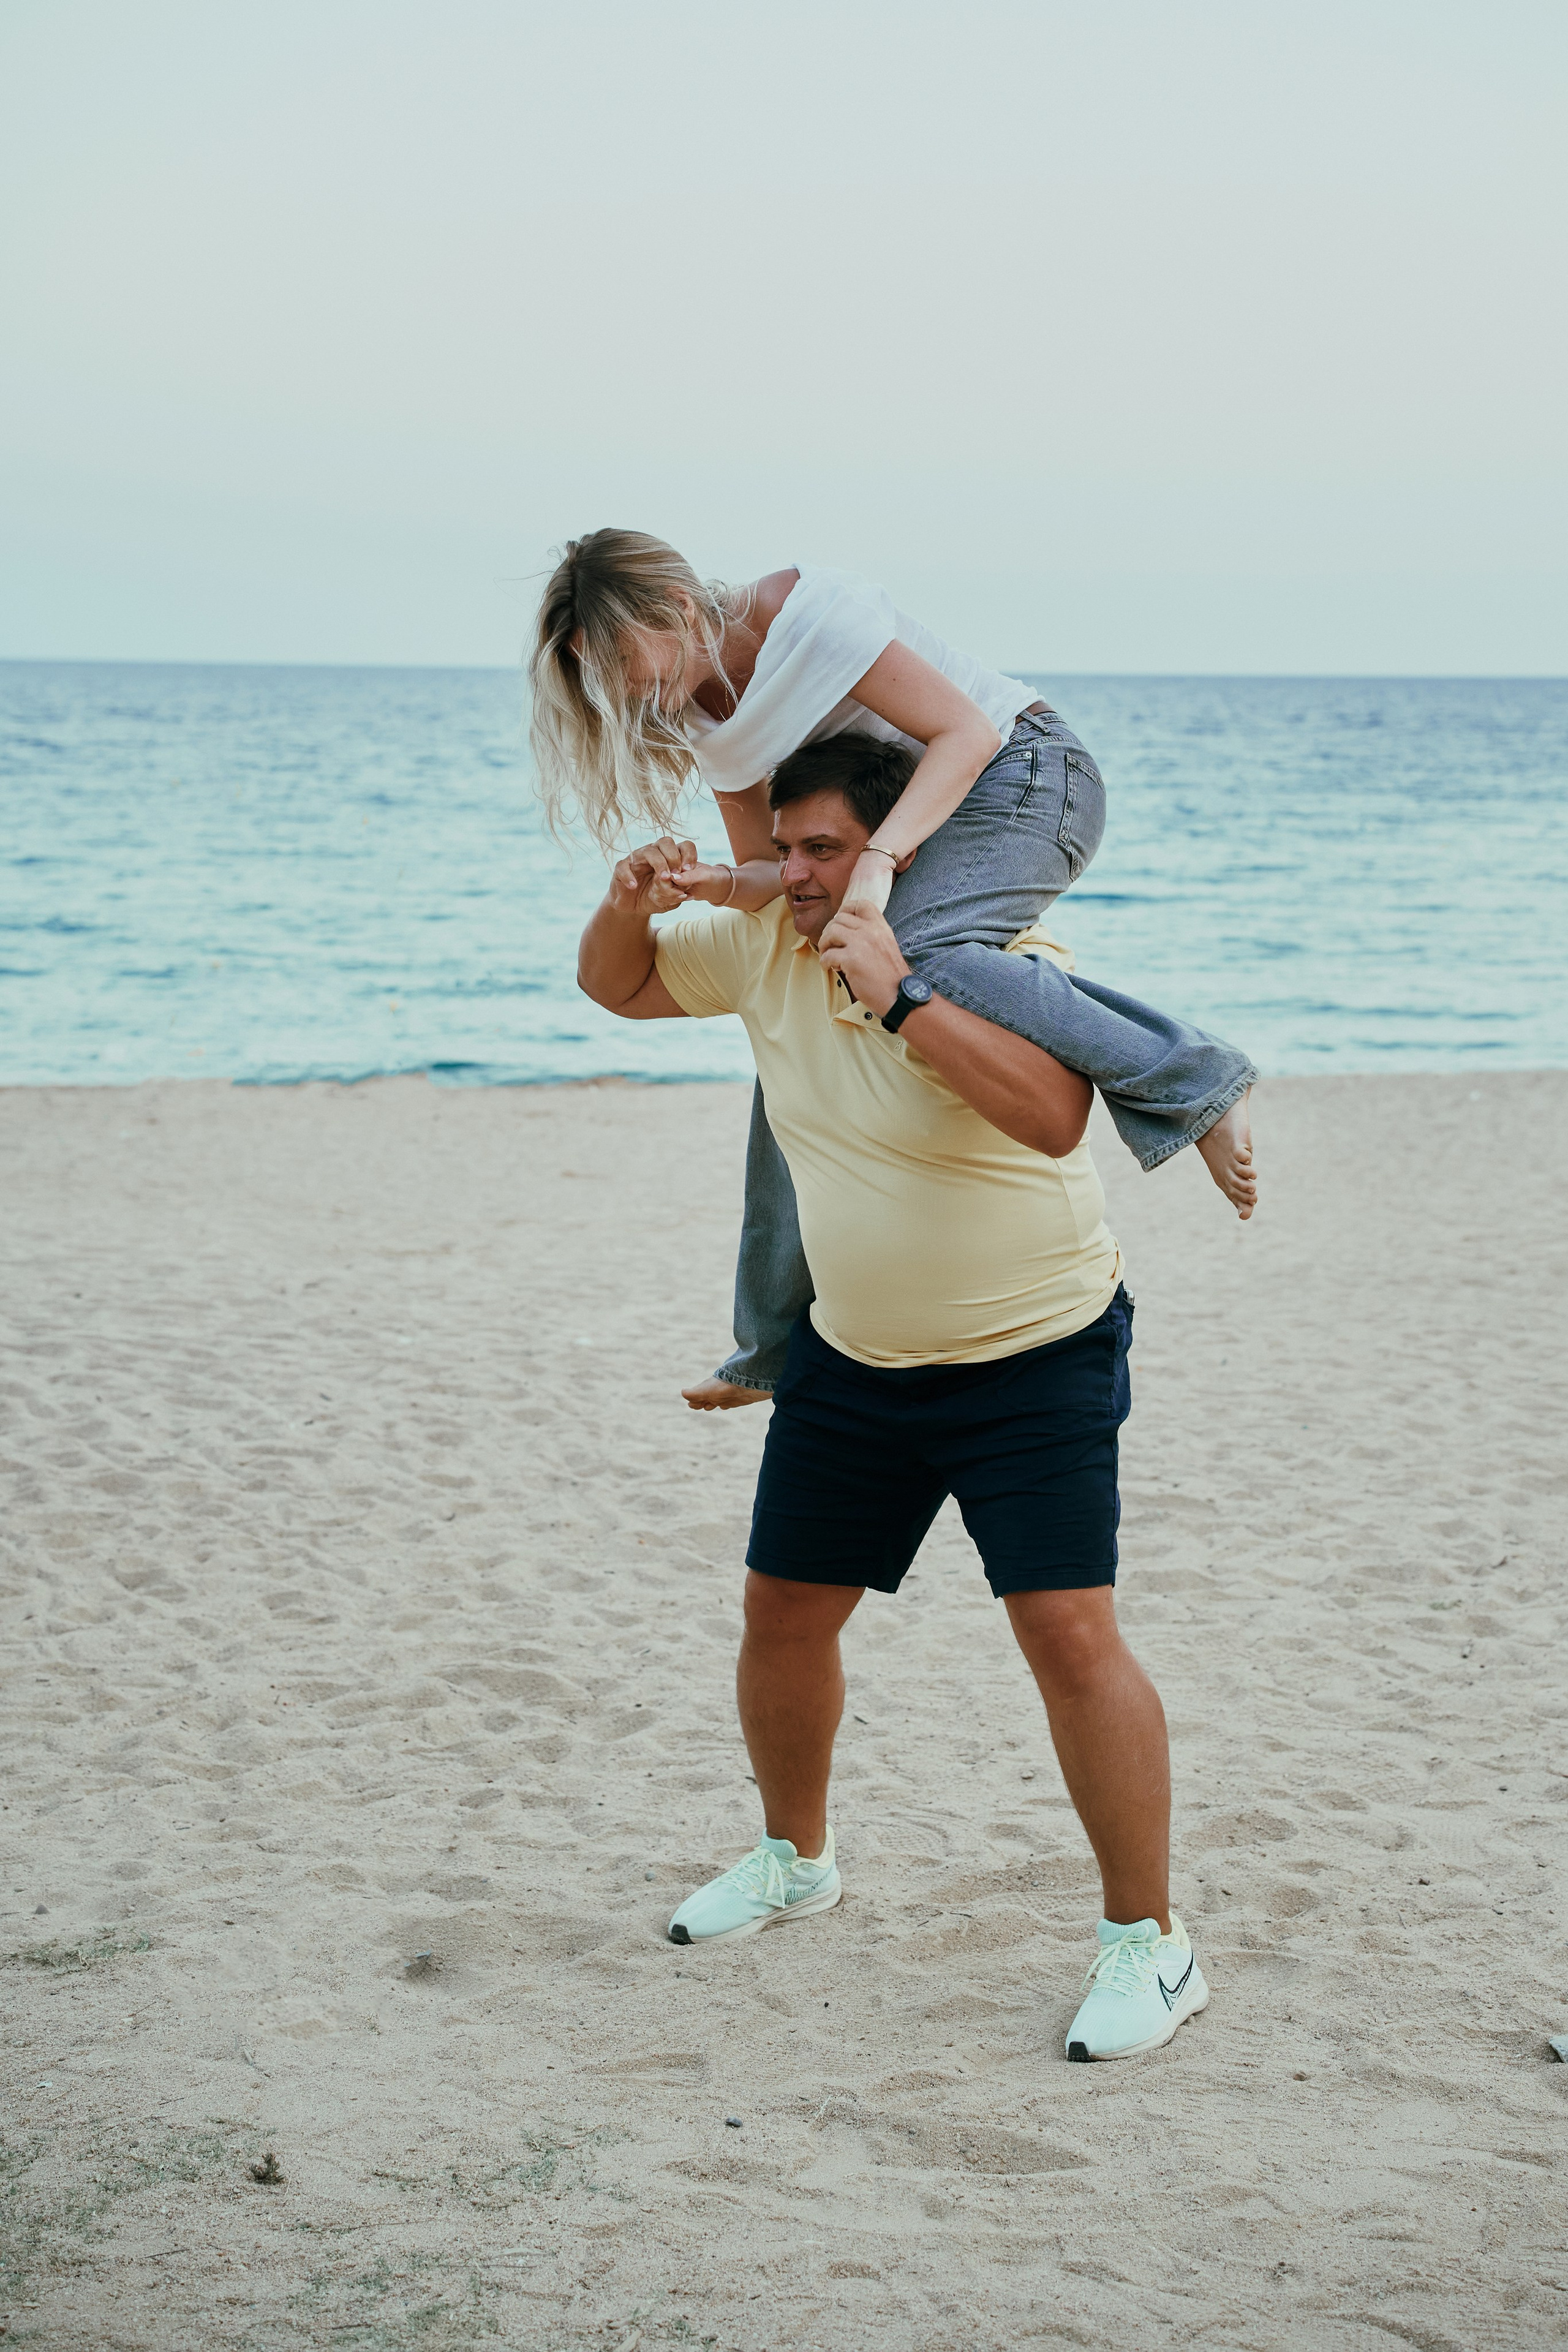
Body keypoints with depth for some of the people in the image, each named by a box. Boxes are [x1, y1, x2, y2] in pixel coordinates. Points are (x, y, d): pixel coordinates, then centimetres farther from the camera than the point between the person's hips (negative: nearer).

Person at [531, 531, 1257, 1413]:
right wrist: (710, 885, -20)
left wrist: (876, 861, -35)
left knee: (913, 953, -37)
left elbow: (965, 733, -23)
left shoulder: (801, 609, -20)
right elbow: (770, 872, 4)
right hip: (901, 829, 9)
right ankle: (776, 1346, 16)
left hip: (1024, 774, -9)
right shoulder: (707, 716, 5)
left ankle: (1193, 1084, -32)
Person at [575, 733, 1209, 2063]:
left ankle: (1151, 1944, -4)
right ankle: (797, 1858, 38)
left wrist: (898, 996, -42)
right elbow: (618, 988, 12)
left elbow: (1053, 1116, -38)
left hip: (1035, 1358, -6)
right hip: (854, 1358, 7)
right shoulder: (763, 945, -1)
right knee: (784, 1610, 13)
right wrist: (630, 902, -10)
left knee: (1068, 1630, -14)